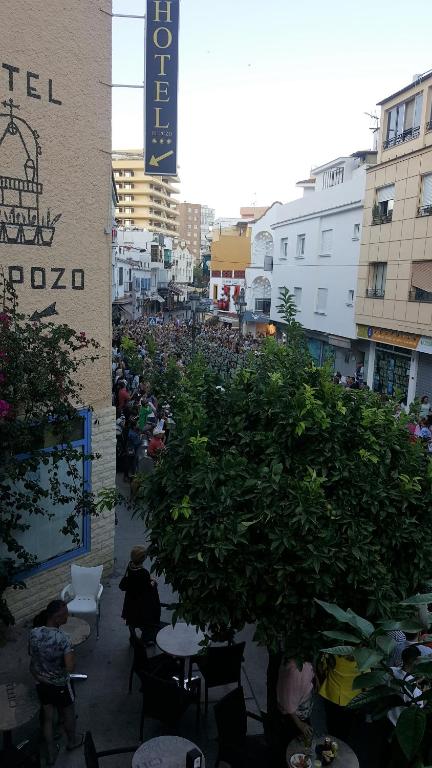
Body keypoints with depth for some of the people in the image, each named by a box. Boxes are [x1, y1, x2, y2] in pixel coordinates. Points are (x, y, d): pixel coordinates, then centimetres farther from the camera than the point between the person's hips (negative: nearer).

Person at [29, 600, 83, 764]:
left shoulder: (34, 633, -17)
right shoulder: (62, 638, -33)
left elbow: (31, 653, 3)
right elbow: (70, 667, -32)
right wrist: (70, 654, -15)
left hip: (40, 682, 4)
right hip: (60, 685, -4)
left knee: (47, 717, 24)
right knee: (68, 715, 24)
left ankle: (51, 753, 40)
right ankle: (72, 741, 48)